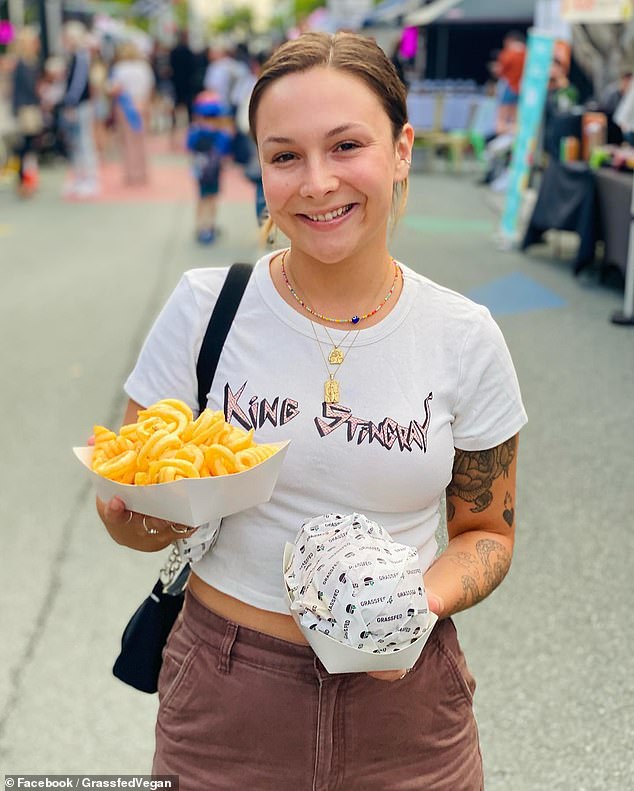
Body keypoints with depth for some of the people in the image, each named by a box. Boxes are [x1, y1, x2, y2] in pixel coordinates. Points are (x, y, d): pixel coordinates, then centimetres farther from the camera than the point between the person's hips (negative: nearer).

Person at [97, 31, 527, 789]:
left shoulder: (465, 338, -7)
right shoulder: (203, 307, -9)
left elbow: (486, 531, 3)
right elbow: (132, 519, -3)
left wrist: (423, 603, -16)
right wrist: (139, 510, -26)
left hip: (403, 695, 1)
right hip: (226, 696, 0)